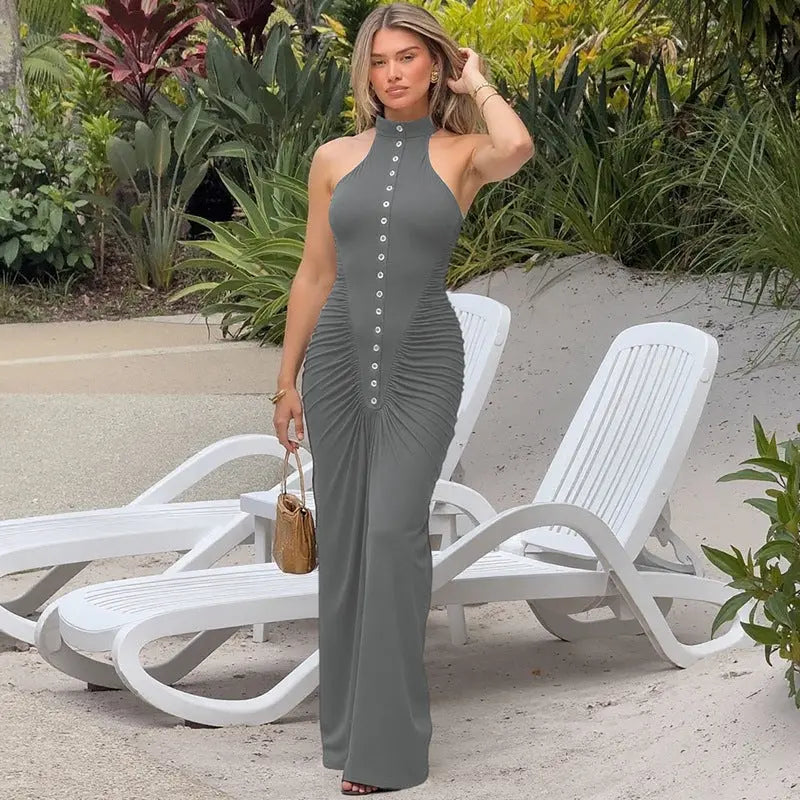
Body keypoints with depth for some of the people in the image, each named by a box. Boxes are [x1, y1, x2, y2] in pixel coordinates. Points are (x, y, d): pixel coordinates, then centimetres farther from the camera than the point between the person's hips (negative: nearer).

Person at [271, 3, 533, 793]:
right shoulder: (335, 158, 6)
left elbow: (517, 148, -26)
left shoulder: (462, 153, -1)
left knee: (393, 531, -16)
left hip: (424, 362, -3)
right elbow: (314, 276, 11)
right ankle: (350, 714, 18)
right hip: (339, 357, 3)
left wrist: (476, 83, -7)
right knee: (344, 537, 4)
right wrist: (287, 381, 9)